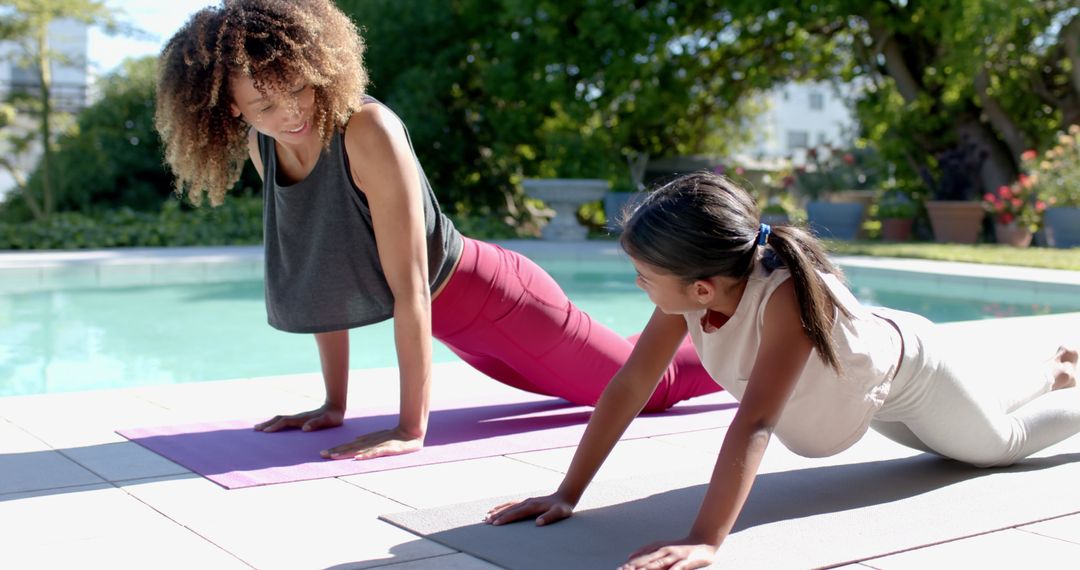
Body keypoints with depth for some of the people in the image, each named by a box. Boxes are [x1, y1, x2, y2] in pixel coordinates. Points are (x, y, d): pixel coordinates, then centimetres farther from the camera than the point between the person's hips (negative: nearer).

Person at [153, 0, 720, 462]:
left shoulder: (368, 132, -31)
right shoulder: (260, 146, -9)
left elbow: (409, 287, -31)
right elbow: (319, 274, -2)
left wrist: (411, 429, -29)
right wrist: (334, 403, 0)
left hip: (491, 296, -7)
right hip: (448, 318, 7)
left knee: (652, 386, 8)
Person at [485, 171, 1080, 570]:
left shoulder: (786, 294, -49)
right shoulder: (689, 286, -31)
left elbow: (754, 425, -56)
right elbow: (630, 385, -28)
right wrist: (567, 492, -29)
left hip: (906, 367, -6)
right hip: (862, 386, 6)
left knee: (1003, 441, 21)